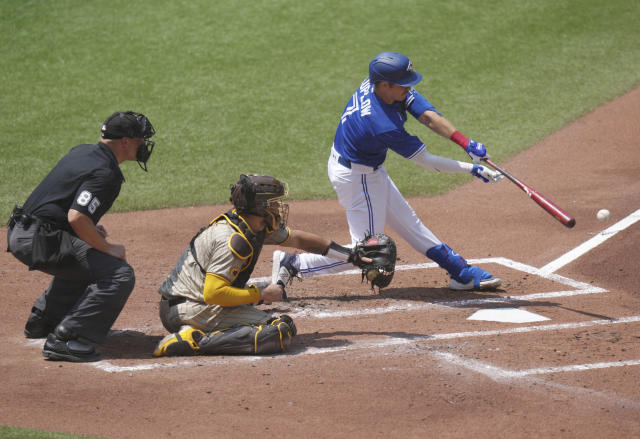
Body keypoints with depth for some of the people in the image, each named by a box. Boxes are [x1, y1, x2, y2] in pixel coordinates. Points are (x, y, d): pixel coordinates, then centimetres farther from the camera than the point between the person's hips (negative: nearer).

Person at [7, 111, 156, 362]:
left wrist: (90, 227, 20)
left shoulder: (81, 152, 15)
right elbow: (76, 218, -25)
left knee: (84, 256, 37)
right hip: (40, 241, -10)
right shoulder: (106, 173, -15)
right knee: (120, 274, -15)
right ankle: (64, 339, -22)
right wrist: (108, 249, -13)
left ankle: (42, 320, 39)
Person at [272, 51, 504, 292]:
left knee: (407, 222, 19)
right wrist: (473, 169, -21)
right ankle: (293, 264, 1)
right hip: (358, 178, -10)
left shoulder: (375, 83, -13)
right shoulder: (384, 126, -36)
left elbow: (428, 116, -14)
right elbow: (426, 161, -25)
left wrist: (466, 144, -23)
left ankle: (462, 272, 30)